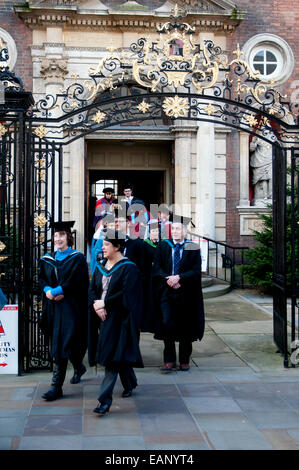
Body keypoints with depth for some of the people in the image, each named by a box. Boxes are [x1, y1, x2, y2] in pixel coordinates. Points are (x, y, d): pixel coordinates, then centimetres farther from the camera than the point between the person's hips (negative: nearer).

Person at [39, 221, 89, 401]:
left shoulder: (77, 258, -4)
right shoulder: (48, 259, 13)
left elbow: (75, 282, -12)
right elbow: (42, 279, 11)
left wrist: (55, 291, -16)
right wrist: (47, 290, -10)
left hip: (71, 307, -6)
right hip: (53, 307, 6)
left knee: (61, 347, -9)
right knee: (59, 344, 12)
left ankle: (56, 387, -6)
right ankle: (79, 367, 38)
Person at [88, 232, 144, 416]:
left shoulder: (128, 268, -10)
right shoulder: (101, 266, 11)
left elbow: (126, 294, -18)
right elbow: (92, 289, 8)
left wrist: (104, 303, -16)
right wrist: (95, 305, -10)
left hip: (118, 318, -7)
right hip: (102, 316, 7)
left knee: (112, 355, -11)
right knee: (118, 353, 17)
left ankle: (105, 400, -11)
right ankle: (130, 383, 39)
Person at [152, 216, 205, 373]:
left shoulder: (193, 248, 1)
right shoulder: (163, 246, 6)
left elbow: (196, 271, -6)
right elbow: (156, 269, 1)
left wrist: (178, 277, -19)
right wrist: (168, 279, -16)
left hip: (186, 294, 0)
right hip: (166, 292, 1)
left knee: (185, 327, 6)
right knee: (167, 323, -10)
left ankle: (184, 360, 22)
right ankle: (169, 361, 0)